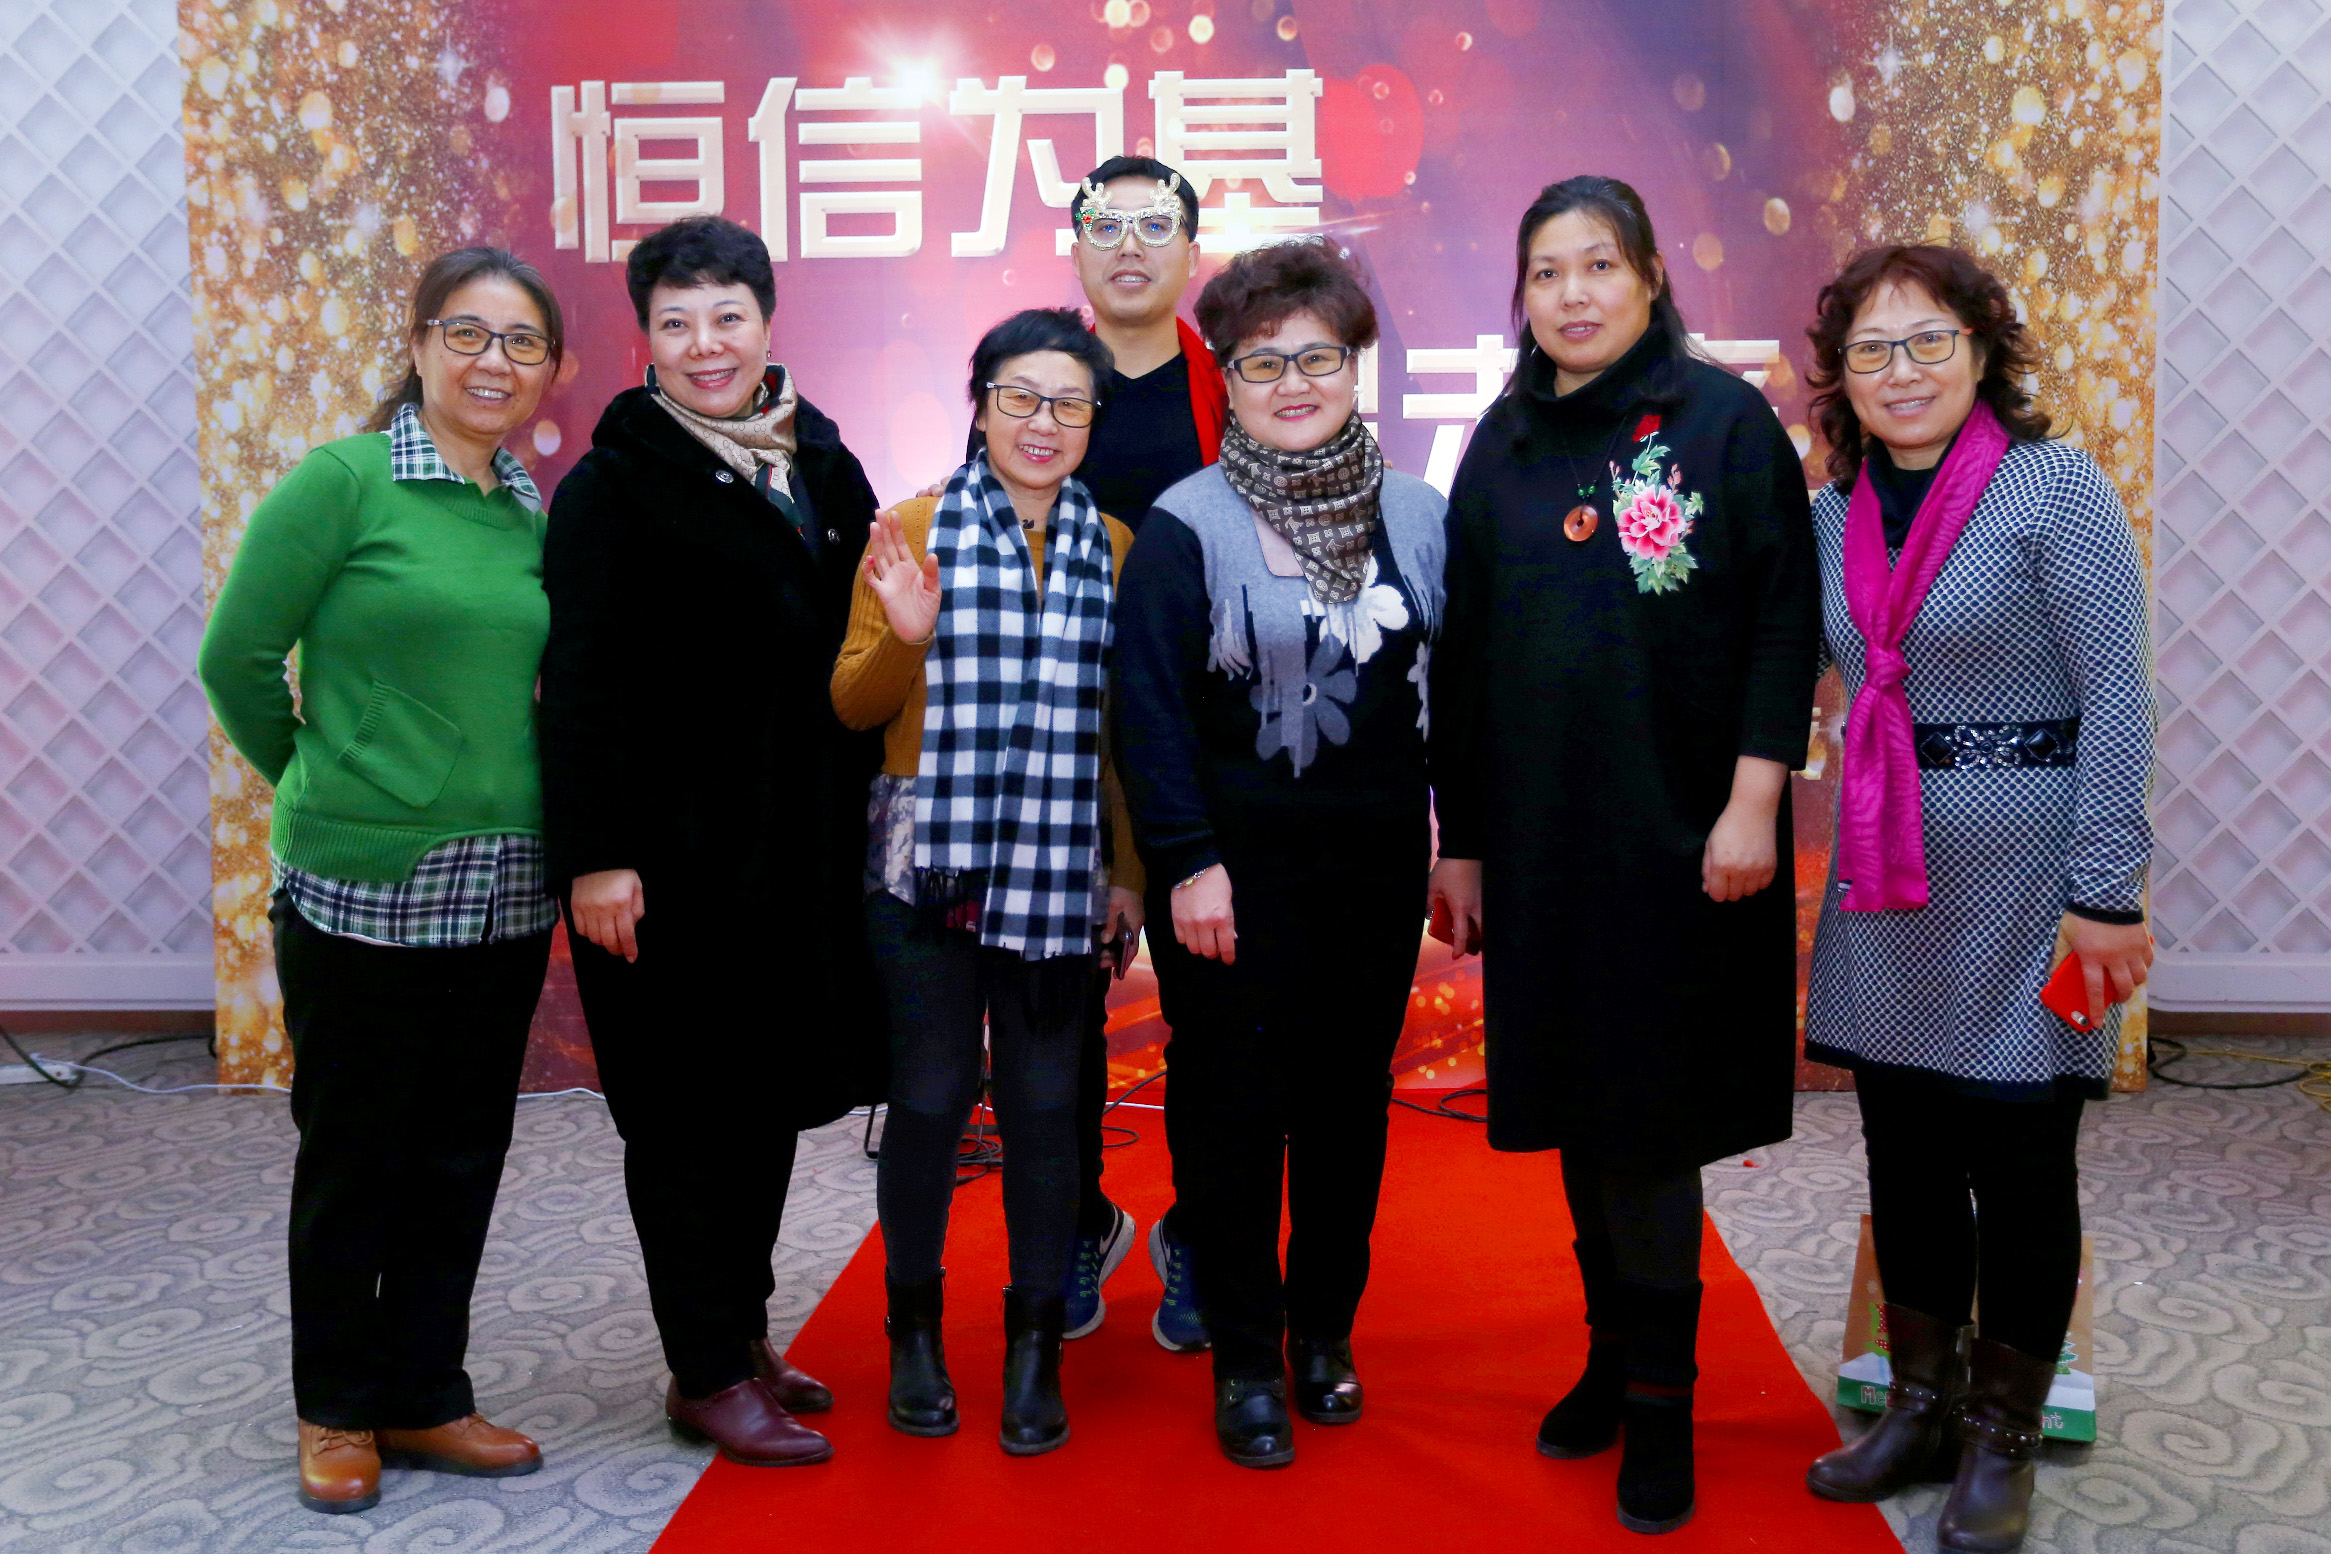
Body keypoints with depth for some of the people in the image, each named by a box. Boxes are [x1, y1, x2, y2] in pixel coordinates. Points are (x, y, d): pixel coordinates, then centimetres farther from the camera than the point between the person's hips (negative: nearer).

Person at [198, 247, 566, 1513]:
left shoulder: (535, 512, 8)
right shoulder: (342, 481, -8)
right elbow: (238, 659, -5)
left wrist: (487, 790, 9)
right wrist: (325, 784, 5)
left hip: (504, 891, 5)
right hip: (362, 887, -5)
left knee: (463, 1156, 13)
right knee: (354, 1155, 8)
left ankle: (423, 1399, 28)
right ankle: (337, 1411, 27)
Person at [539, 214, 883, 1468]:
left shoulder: (822, 469, 10)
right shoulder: (613, 485, -7)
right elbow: (581, 685, -12)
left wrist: (860, 821, 11)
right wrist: (598, 856, -18)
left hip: (803, 845, 7)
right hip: (678, 850, -6)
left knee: (773, 1093, 15)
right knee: (689, 1108, 3)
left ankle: (742, 1333, 30)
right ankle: (707, 1374, 15)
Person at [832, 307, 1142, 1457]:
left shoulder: (1114, 550, 9)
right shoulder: (915, 530, 2)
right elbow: (852, 706, 3)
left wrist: (1127, 871, 10)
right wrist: (904, 637, -16)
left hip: (1059, 874, 2)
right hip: (929, 862, -1)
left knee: (1045, 1103, 5)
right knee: (930, 1096, 4)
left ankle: (1035, 1346, 20)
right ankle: (915, 1330, 24)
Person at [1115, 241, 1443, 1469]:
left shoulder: (1417, 515, 5)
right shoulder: (1185, 524, -6)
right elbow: (1150, 707, -9)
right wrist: (1187, 861, -13)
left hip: (1376, 860, 4)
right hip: (1235, 868, -3)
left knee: (1351, 1098, 12)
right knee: (1233, 1104, 4)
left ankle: (1324, 1328, 30)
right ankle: (1245, 1359, 19)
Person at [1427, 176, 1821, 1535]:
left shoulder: (1725, 420, -3)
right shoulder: (1502, 446, 9)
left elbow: (1785, 619, -6)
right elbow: (1464, 651, 9)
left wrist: (1752, 803, -14)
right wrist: (1460, 838, 9)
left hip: (1680, 836, -4)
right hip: (1539, 839, 4)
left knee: (1648, 1119, 0)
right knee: (1579, 1110, 11)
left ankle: (1659, 1396, 15)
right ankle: (1615, 1349, 28)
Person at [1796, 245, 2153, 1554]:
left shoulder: (2055, 488, -9)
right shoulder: (1836, 516, 8)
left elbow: (2117, 699, -12)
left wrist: (2106, 893, -16)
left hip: (2022, 882, -5)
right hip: (1888, 881, 5)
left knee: (2018, 1162, 6)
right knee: (1905, 1151, 13)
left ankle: (2000, 1444, 23)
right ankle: (1922, 1407, 31)